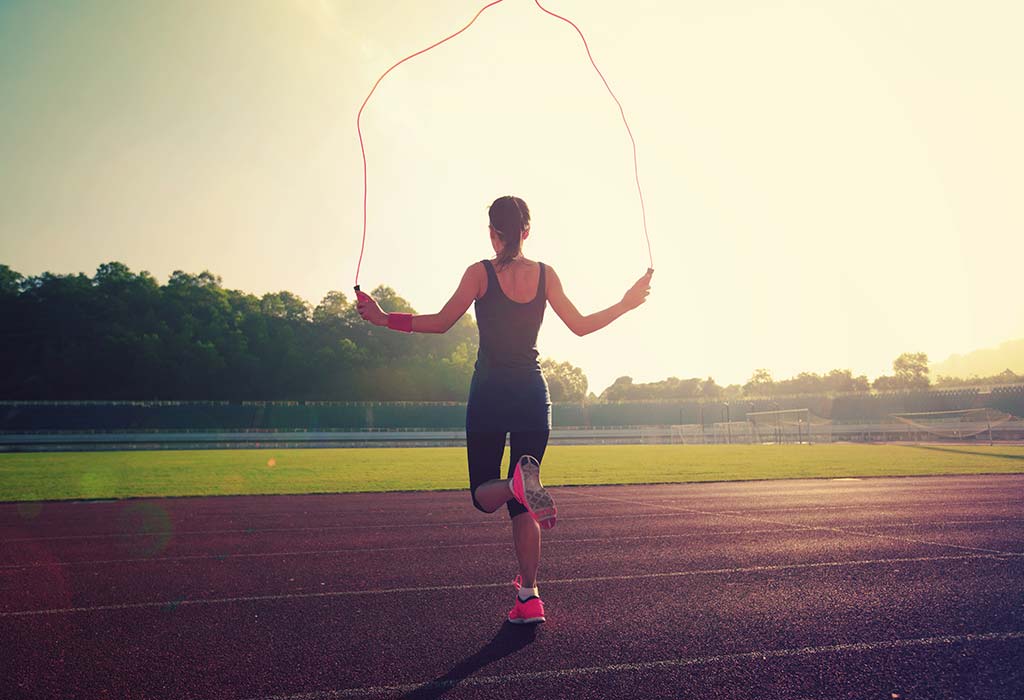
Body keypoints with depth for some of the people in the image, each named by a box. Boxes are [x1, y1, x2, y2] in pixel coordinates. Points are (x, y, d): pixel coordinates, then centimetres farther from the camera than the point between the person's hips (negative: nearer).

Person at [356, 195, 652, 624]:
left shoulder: (481, 273, -5)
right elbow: (581, 326, 5)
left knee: (483, 494, 8)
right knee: (521, 506, 12)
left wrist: (383, 318, 0)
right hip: (532, 394, 3)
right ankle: (528, 598, 10)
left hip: (489, 394, -3)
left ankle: (519, 485, -28)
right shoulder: (545, 274, 3)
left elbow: (441, 322, -8)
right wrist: (626, 304, 18)